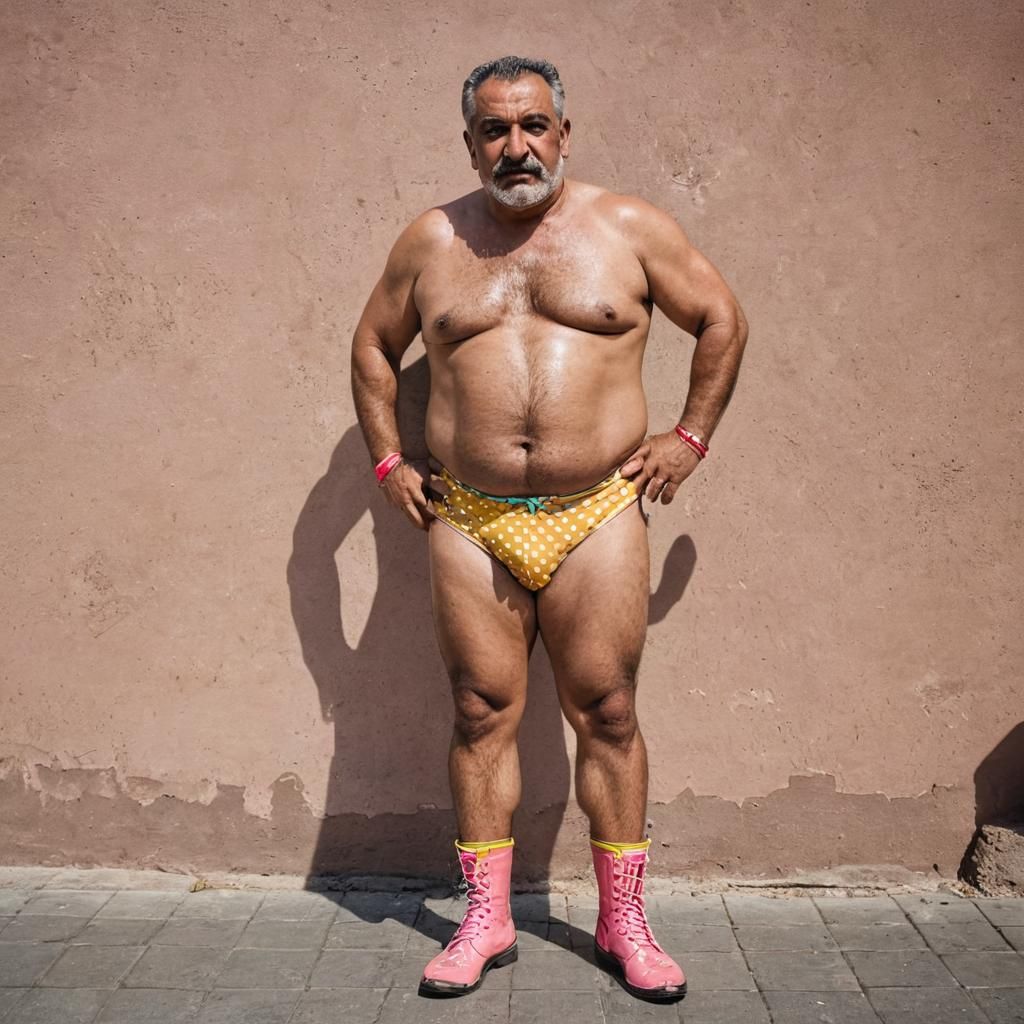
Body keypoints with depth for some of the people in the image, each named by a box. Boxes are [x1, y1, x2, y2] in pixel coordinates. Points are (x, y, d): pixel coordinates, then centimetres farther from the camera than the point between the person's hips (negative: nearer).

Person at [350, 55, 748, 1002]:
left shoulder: (630, 229, 4)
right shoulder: (431, 241, 8)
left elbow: (722, 319, 12)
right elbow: (373, 346, 20)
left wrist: (690, 437, 5)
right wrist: (387, 461, 12)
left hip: (598, 516, -1)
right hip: (469, 523, 2)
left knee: (608, 716, 3)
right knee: (482, 716, 5)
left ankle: (623, 923, 18)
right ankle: (487, 921, 19)